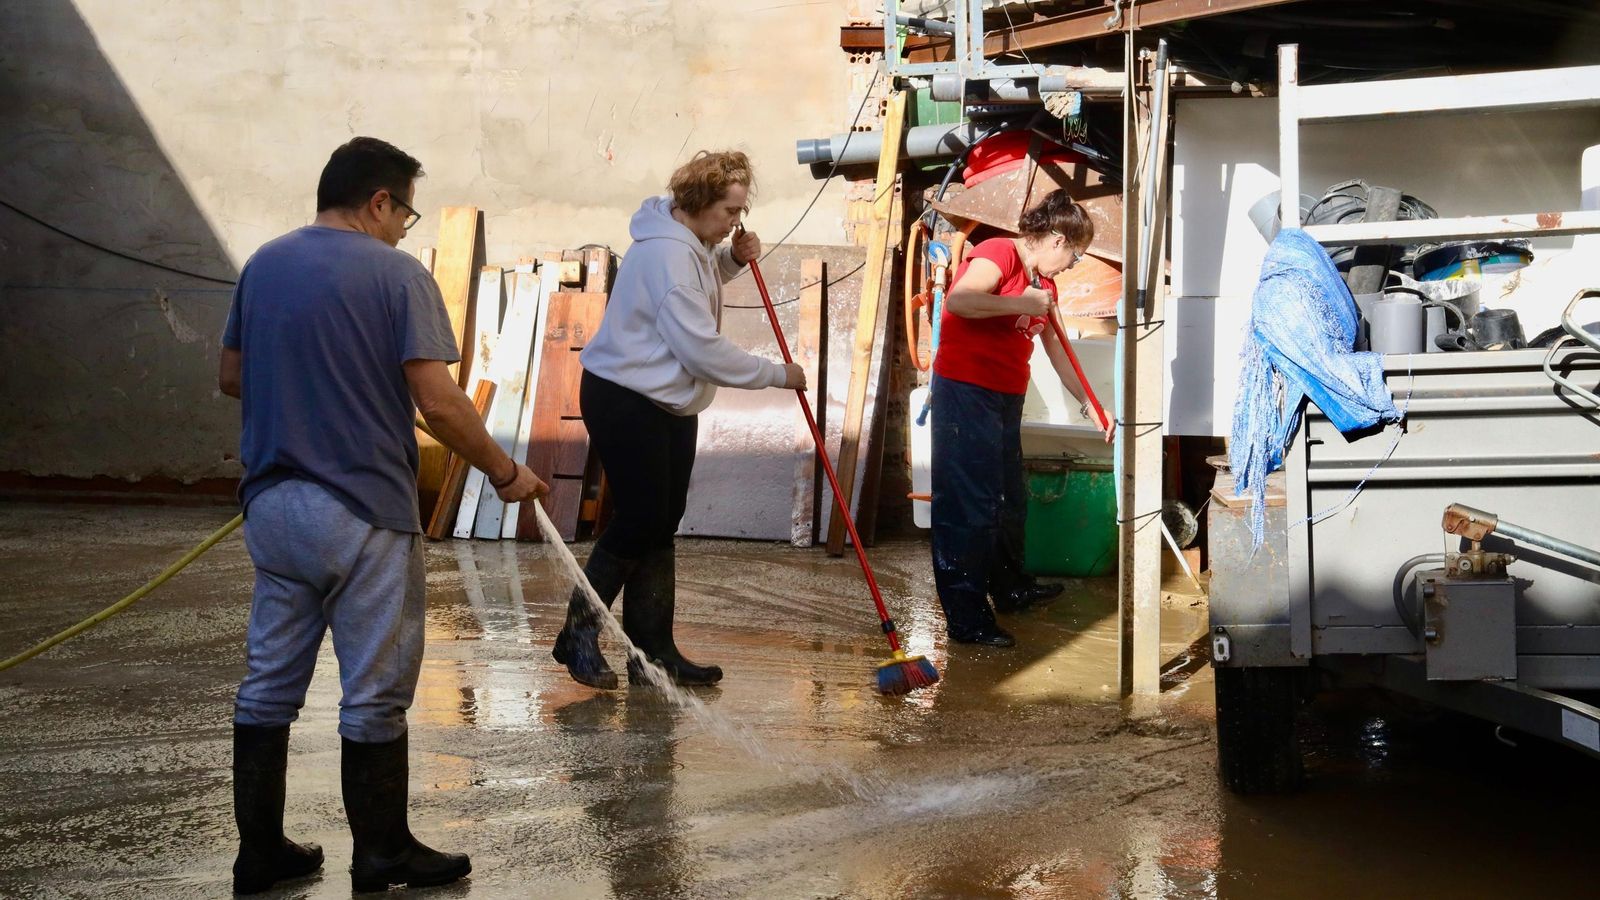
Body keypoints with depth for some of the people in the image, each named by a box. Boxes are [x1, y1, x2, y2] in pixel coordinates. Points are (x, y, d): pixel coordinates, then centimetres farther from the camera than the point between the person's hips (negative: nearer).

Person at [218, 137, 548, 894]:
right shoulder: (396, 275, -12)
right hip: (362, 516, -6)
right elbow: (440, 405, -18)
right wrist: (506, 474, -5)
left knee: (268, 684, 13)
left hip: (272, 504, 7)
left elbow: (231, 376, 17)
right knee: (374, 694, 5)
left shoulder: (263, 265, 7)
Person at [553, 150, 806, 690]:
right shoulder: (666, 253, -24)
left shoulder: (691, 242, 7)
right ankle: (578, 637, 8)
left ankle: (653, 651, 16)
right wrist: (776, 375, -17)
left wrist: (734, 259, 8)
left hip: (670, 404, 10)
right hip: (625, 402, -10)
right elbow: (702, 349, -26)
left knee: (662, 524, 10)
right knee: (639, 521, -8)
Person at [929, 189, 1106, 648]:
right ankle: (966, 618, -4)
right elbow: (958, 299, -29)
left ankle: (1011, 587, 39)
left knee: (1010, 498, 21)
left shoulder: (1044, 284, 17)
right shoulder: (999, 253, -12)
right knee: (969, 505, -8)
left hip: (1006, 399, 10)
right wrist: (1021, 305, -22)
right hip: (965, 390, -10)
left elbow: (1057, 351, 26)